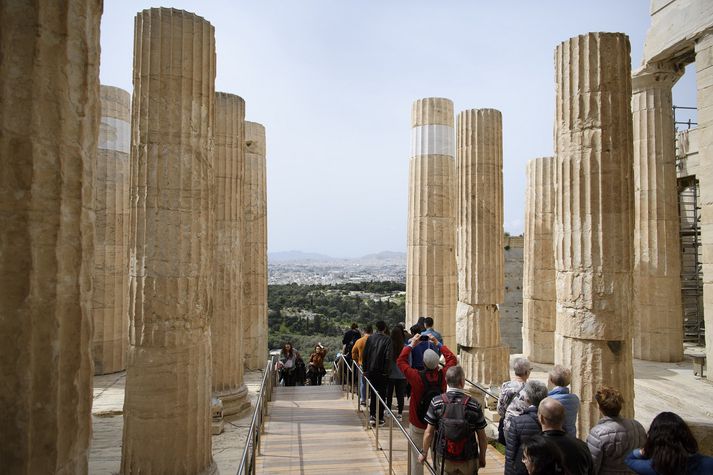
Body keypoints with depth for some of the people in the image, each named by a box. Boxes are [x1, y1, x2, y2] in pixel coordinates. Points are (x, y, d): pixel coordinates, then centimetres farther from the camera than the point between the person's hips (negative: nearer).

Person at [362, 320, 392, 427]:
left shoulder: (370, 338, 1)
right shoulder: (387, 339, -10)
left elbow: (365, 354, 3)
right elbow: (388, 357, -15)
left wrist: (365, 369, 8)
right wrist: (387, 370, -8)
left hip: (370, 371, 4)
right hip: (382, 372, -3)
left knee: (373, 394, 16)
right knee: (381, 394, 6)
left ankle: (372, 416, 13)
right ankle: (379, 418, 7)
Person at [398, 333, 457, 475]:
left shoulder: (416, 377, -22)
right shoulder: (443, 375, -15)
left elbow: (400, 361, -6)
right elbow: (452, 359, 4)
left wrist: (411, 344, 1)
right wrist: (438, 344, 7)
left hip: (417, 424, -2)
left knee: (417, 457, 11)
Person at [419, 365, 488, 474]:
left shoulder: (436, 402, -11)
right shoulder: (474, 404, -11)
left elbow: (429, 433, -7)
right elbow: (482, 437, -4)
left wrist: (424, 453, 7)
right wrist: (482, 457, 11)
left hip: (444, 458, 0)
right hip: (468, 460, 0)